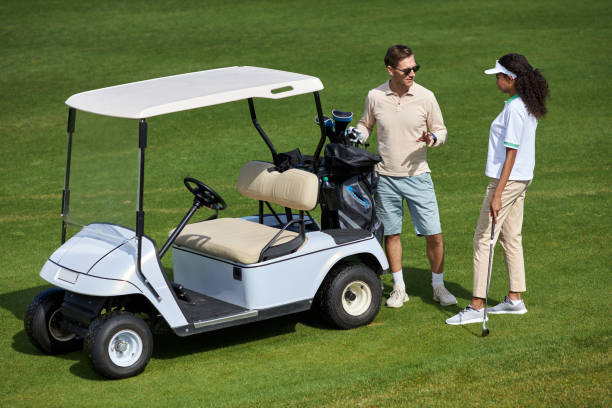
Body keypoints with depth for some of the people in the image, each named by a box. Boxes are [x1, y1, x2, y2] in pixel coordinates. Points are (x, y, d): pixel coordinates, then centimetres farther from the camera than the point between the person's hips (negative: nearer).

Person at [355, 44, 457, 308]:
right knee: (391, 233, 8)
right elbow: (365, 125, 15)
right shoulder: (375, 97, -2)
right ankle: (399, 288, 22)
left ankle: (438, 286, 16)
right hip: (385, 177, 1)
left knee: (433, 235, -1)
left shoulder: (425, 97, -5)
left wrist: (432, 138, -17)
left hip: (417, 175, -1)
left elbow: (441, 130, 5)